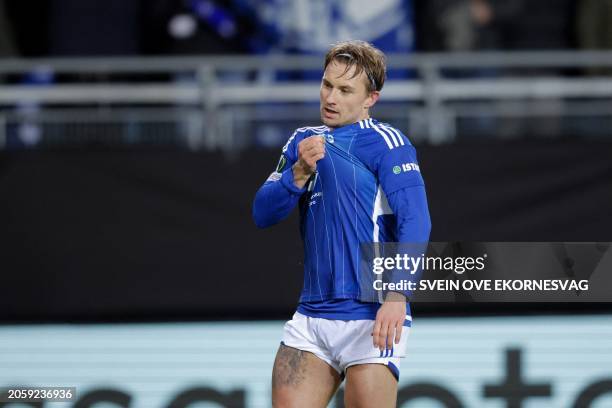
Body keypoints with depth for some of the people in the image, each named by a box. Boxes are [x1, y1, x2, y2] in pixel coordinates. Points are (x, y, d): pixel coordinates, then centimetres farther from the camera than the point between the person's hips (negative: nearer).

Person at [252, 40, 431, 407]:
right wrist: (300, 172, -9)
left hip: (370, 320, -6)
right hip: (312, 318, 6)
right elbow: (263, 214, 9)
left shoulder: (386, 142, -6)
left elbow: (415, 222, -16)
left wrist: (397, 295, -28)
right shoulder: (305, 141, 15)